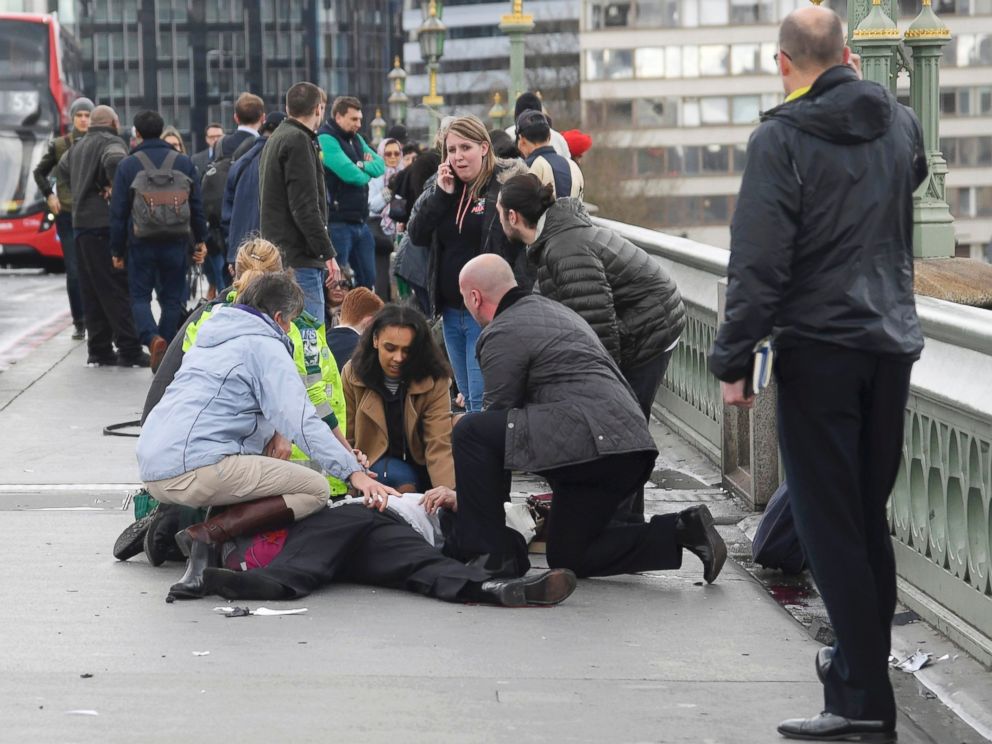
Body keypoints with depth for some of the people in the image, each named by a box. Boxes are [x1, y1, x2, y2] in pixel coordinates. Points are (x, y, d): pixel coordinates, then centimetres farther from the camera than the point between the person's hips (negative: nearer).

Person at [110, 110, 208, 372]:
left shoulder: (128, 165, -2)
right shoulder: (184, 163, 4)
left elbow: (118, 212, -1)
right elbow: (197, 206, 8)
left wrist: (117, 250, 5)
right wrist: (201, 240, 17)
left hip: (141, 242, -2)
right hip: (175, 242, 2)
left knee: (139, 296, 6)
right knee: (172, 299, 11)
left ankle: (153, 338, -21)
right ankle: (165, 355, 8)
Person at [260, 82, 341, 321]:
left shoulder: (276, 140, 20)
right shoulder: (298, 141, -11)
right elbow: (305, 206, -18)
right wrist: (328, 253, -15)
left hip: (277, 254, 10)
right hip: (299, 257, -10)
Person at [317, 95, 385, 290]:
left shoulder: (356, 139, 17)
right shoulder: (325, 139, -11)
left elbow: (380, 166, 10)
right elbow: (350, 174, -21)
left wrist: (361, 166, -10)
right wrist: (367, 173, 1)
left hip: (360, 221, 9)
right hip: (337, 222, -9)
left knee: (368, 280, 12)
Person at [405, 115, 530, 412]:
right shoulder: (442, 185, 12)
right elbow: (416, 234, 6)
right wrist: (440, 194, -6)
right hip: (452, 311, 7)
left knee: (482, 402, -11)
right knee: (469, 399, 13)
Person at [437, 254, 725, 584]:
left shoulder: (503, 334, -3)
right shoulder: (552, 308, 28)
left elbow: (496, 422, 0)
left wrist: (467, 495, 12)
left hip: (586, 439, -10)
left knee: (470, 431, -8)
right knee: (567, 557, 19)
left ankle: (487, 552, -5)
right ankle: (680, 531, 7)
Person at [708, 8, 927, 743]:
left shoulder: (781, 138, -11)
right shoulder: (900, 122, 8)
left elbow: (759, 260, -15)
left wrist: (734, 357, -9)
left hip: (819, 349, -6)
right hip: (892, 344, 6)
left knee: (830, 524, -4)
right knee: (869, 517, 17)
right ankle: (864, 659, 27)